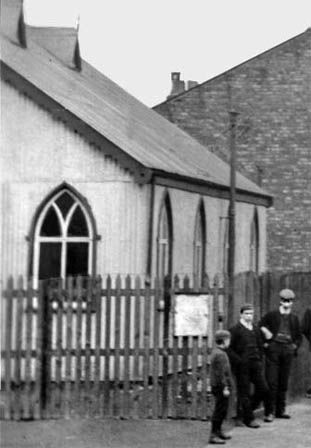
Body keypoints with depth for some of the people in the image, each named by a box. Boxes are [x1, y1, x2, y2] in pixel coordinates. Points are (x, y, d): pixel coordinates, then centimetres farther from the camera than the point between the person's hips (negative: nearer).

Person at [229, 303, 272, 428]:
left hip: (255, 363, 6)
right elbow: (229, 349, -8)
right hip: (242, 366, -6)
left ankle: (247, 410, 22)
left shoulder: (256, 330, 12)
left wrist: (260, 360, 9)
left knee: (263, 389, 2)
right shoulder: (235, 330, -6)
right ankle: (249, 418, 8)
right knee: (244, 393, -1)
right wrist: (239, 360, -14)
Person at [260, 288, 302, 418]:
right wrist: (265, 342, -4)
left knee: (284, 383, 5)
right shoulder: (272, 315, 5)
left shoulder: (294, 318, 15)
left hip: (287, 350, 3)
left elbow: (299, 336, 21)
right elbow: (260, 326, 6)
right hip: (273, 349, -3)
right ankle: (270, 410, -6)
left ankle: (280, 410, 10)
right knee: (272, 382, -8)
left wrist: (295, 346, 4)